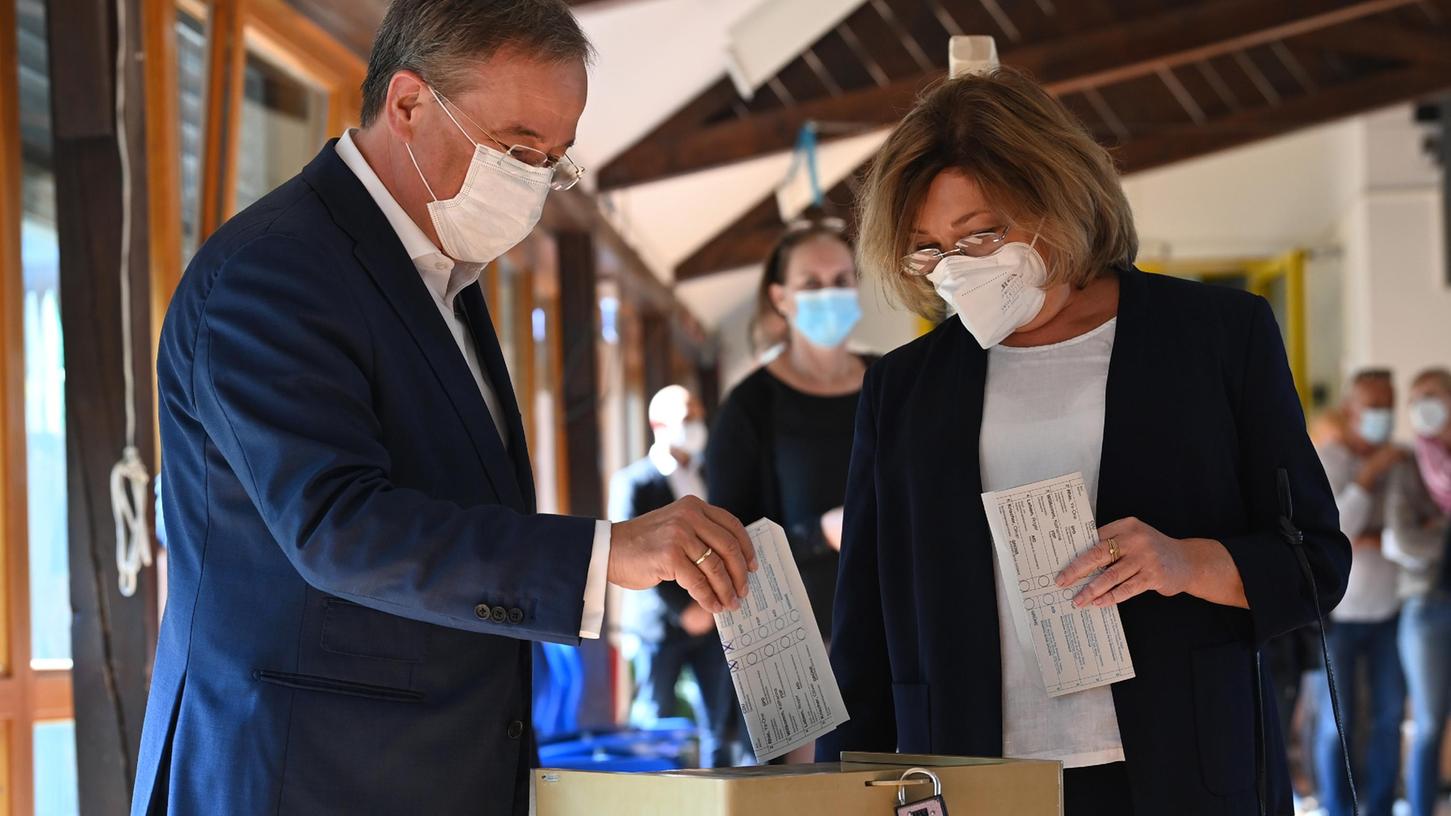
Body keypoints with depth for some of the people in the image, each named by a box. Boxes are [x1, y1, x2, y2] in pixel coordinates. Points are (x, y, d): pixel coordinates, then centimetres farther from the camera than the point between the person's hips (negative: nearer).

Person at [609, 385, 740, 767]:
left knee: (722, 723, 2)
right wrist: (683, 608, -14)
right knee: (654, 724, -1)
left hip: (715, 618, 5)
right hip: (661, 621, -5)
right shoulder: (633, 482, -3)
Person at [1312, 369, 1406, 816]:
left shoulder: (1397, 460, 4)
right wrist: (1369, 476, -20)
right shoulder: (1326, 461, -7)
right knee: (1337, 718, 0)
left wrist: (1375, 539, -13)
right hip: (1339, 610, -4)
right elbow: (1331, 532, -17)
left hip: (1389, 607, 4)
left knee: (1389, 713, 4)